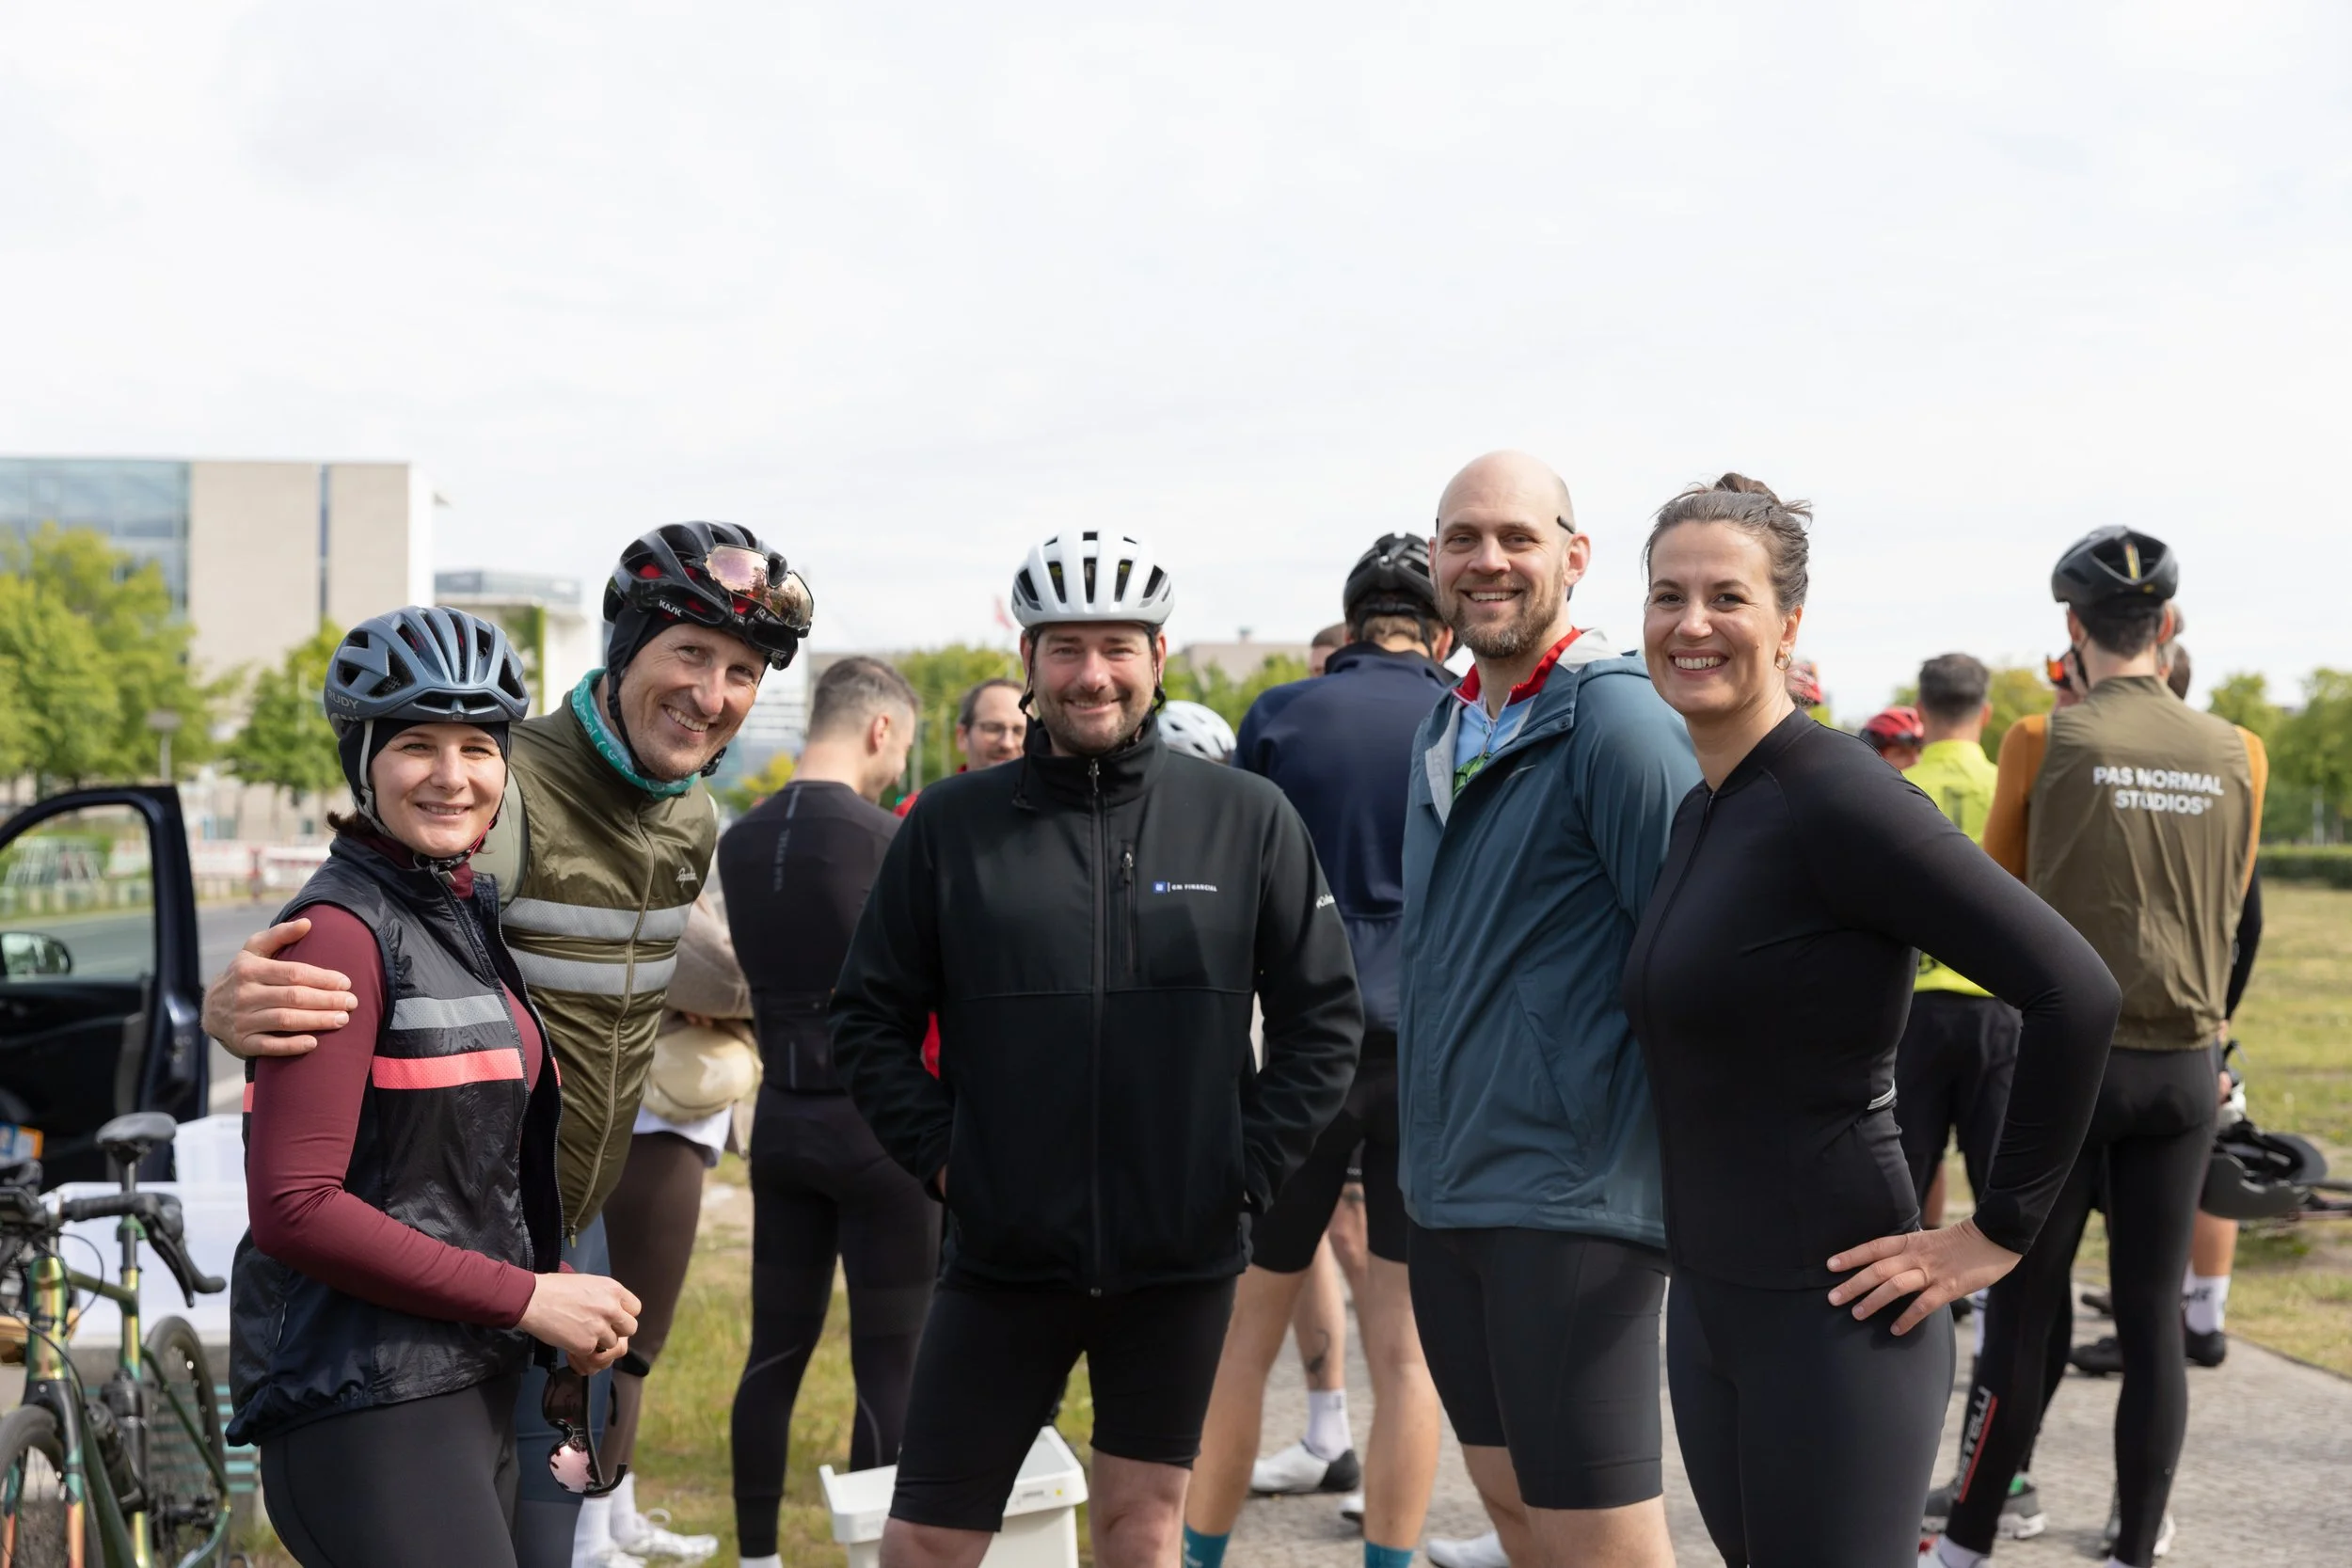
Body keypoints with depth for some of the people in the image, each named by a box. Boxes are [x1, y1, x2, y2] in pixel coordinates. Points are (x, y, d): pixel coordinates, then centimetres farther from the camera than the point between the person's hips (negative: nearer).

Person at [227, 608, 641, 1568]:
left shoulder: (468, 917, 13)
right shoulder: (341, 929, -14)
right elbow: (294, 1208, -20)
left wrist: (573, 1310, -1)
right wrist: (526, 1298, -16)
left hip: (473, 1378, 9)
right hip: (366, 1405, -9)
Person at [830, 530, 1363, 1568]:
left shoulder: (1248, 820, -1)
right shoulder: (953, 824, 1)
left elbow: (1324, 1015, 4)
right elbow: (870, 1016, 7)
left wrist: (1250, 1170, -2)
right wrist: (938, 1155, -3)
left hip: (1180, 1255, 0)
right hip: (1003, 1251, 0)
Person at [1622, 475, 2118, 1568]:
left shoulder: (1836, 800, -17)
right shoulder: (1699, 813, 9)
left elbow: (2074, 992, -23)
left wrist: (1999, 1233, -17)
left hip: (1831, 1314, -8)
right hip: (1708, 1304, 9)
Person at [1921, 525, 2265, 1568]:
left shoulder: (2045, 742, -7)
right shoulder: (2236, 754, 1)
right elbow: (2229, 903, 14)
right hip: (2184, 1065, 3)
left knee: (2021, 1315, 4)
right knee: (2152, 1319, 8)